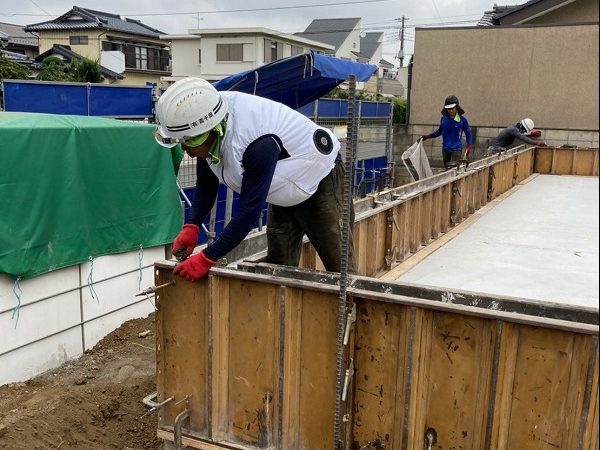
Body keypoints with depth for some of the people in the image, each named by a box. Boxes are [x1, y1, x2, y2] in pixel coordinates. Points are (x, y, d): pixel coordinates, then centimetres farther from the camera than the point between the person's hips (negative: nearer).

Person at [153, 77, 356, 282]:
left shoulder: (257, 144, -41)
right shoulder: (206, 123, -16)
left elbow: (249, 211, -37)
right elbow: (206, 185, -3)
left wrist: (206, 259, -33)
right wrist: (191, 226, -17)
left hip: (322, 182, -8)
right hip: (286, 193, 8)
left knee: (340, 270, -4)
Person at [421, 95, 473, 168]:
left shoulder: (462, 120, -6)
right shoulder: (443, 119, 3)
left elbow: (468, 133, 3)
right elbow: (440, 131, 19)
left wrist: (469, 146, -7)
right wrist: (427, 136, 13)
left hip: (456, 149, -4)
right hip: (445, 149, 4)